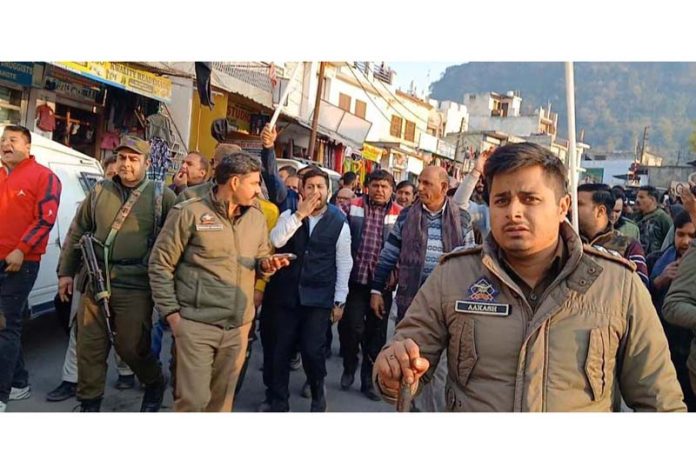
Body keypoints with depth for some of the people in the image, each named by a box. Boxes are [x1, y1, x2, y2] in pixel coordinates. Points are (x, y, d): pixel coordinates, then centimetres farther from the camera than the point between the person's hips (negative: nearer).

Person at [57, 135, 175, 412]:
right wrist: (66, 271, 15)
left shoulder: (162, 197, -2)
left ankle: (155, 384, 32)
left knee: (132, 347, 3)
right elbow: (76, 233, 17)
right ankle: (89, 402, 27)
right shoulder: (99, 192, 10)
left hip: (135, 286, -4)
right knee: (89, 347, 8)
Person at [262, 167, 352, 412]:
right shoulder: (289, 215, 4)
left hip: (319, 299, -2)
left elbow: (343, 264, 0)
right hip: (286, 295, 2)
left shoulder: (339, 223, -1)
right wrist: (300, 214, -19)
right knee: (280, 351, 8)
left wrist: (339, 300, -2)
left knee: (313, 351, -6)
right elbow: (275, 241, -14)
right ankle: (278, 402, 26)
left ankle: (318, 394, 24)